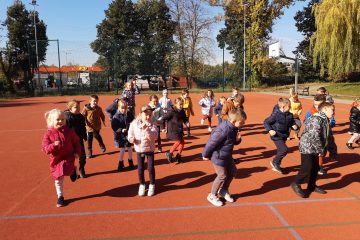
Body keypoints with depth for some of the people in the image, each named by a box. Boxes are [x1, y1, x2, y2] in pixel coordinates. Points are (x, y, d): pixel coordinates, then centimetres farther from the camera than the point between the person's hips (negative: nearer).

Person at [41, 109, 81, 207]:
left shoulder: (69, 131, -7)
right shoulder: (48, 134, -9)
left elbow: (76, 142, 6)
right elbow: (44, 148, -13)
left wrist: (77, 152, -5)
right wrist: (53, 145, -31)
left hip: (68, 157, -1)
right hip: (56, 159, 1)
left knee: (66, 170, -30)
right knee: (58, 180, 10)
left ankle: (73, 170, 9)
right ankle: (60, 197, 30)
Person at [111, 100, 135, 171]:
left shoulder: (129, 114, -6)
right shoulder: (116, 116, -14)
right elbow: (114, 127, -14)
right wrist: (121, 130, -25)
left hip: (129, 134, 3)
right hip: (121, 135, -3)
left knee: (130, 148, 13)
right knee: (122, 149, 4)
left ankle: (130, 162, 33)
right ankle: (120, 163, 23)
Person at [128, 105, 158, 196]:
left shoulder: (152, 125, -11)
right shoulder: (134, 124, -7)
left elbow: (154, 137, -24)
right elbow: (130, 134, -1)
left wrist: (146, 129, -34)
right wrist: (131, 139, -23)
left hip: (150, 149, -1)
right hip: (139, 150, 1)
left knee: (151, 168, 2)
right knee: (140, 169, 9)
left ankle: (152, 185, 24)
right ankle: (142, 185, 30)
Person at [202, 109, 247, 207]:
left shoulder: (233, 128, -3)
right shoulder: (223, 130, -33)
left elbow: (233, 141, 11)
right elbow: (211, 142, -26)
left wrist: (237, 139, -14)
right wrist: (206, 155, -13)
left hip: (227, 155, 9)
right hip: (218, 157, -9)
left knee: (232, 172, 17)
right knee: (222, 176, 2)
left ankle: (223, 190, 38)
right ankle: (212, 196, 23)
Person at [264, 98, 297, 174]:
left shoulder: (290, 115, 0)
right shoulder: (276, 115, -18)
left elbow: (292, 123, 14)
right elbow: (266, 122, -12)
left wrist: (294, 126, -9)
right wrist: (270, 130, -23)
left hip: (284, 136, 7)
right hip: (277, 136, -7)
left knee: (280, 151, 16)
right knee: (284, 150, -16)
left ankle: (276, 166, 34)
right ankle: (274, 163, 6)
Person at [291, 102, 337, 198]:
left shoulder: (326, 121, 12)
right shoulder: (316, 120, -21)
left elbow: (329, 137, 19)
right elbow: (314, 136, -28)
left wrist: (332, 150, 16)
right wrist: (321, 149, -22)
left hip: (314, 150, 10)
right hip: (307, 148, -10)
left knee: (315, 168, 15)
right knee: (306, 168, -6)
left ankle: (312, 186, 30)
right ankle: (296, 184, 11)